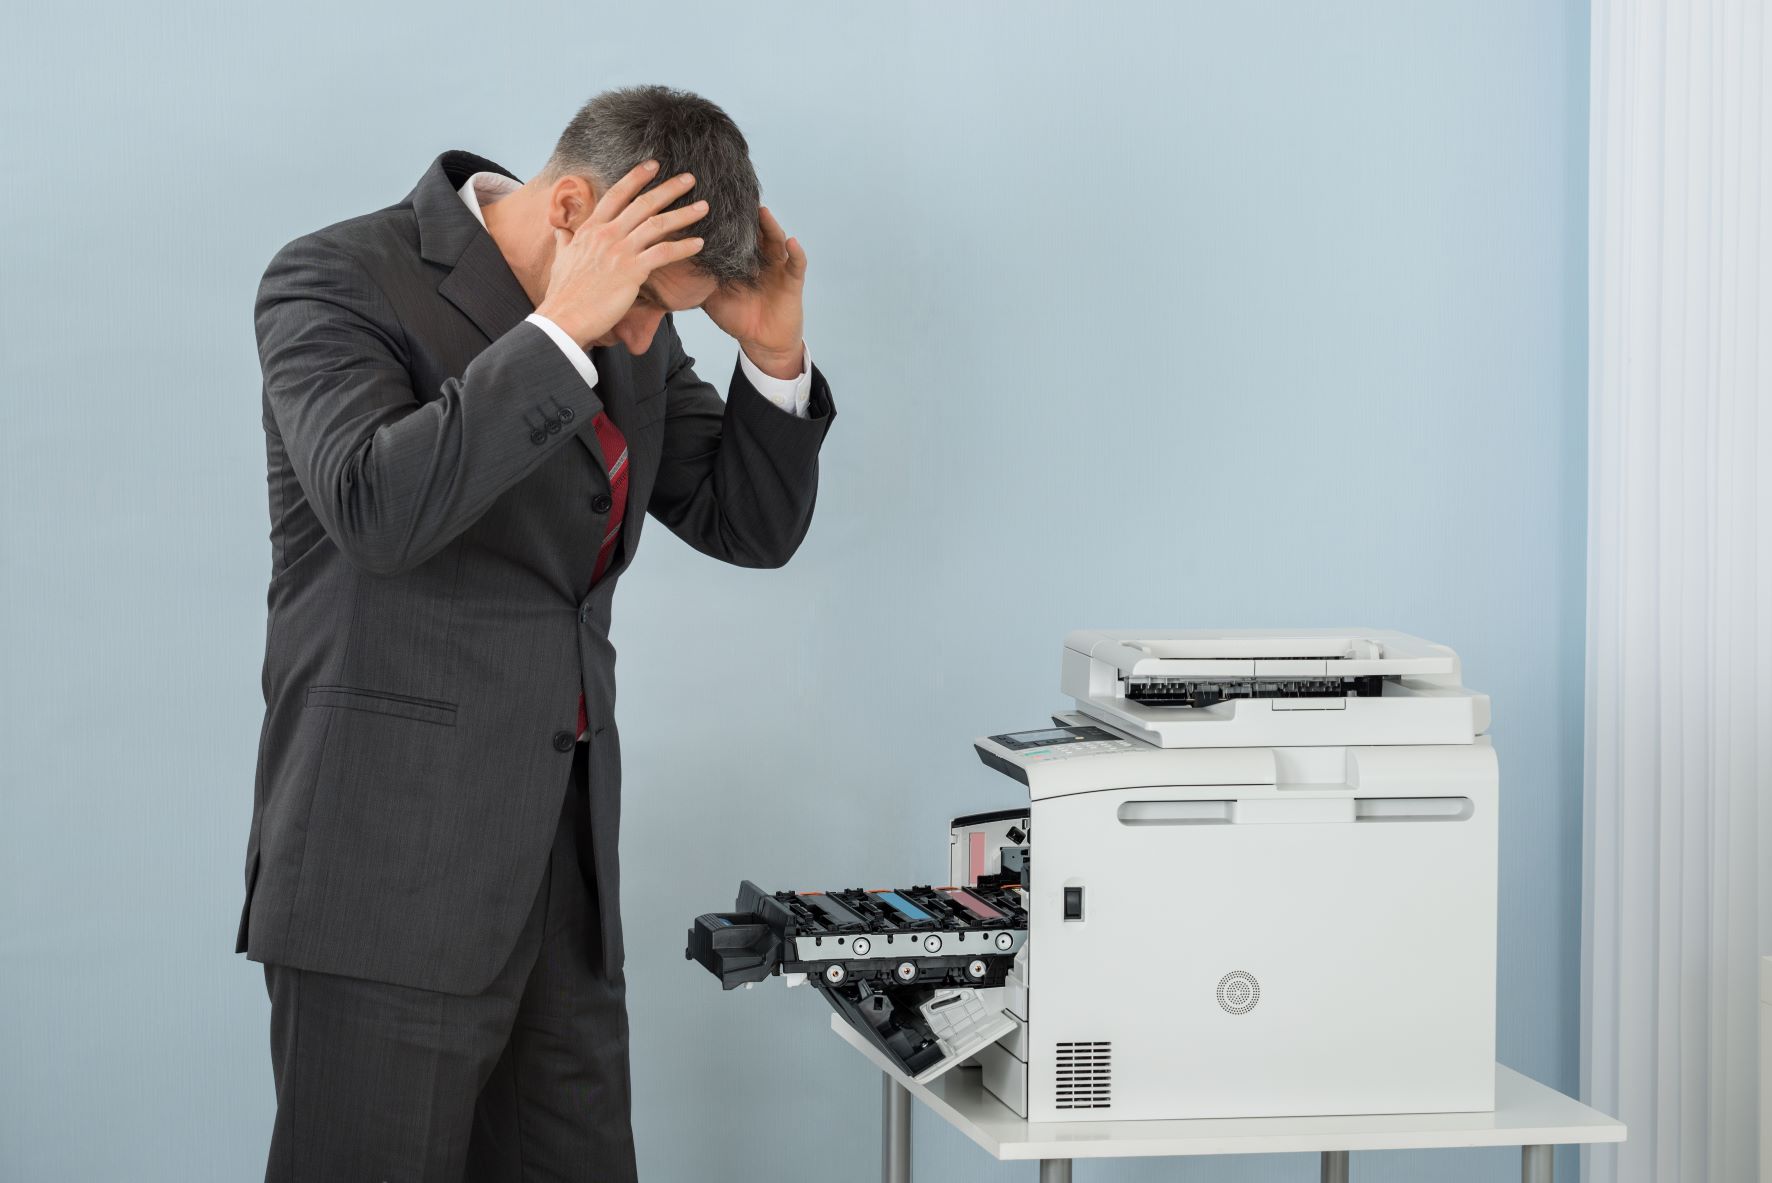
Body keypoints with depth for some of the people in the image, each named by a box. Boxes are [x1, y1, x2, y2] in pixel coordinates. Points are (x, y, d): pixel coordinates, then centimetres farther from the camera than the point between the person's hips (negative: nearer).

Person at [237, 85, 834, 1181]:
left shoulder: (628, 323, 10)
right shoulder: (340, 280, -10)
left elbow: (754, 526, 13)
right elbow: (376, 508, -27)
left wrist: (774, 351, -3)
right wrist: (562, 328, -27)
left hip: (563, 873, 7)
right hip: (393, 874, -7)